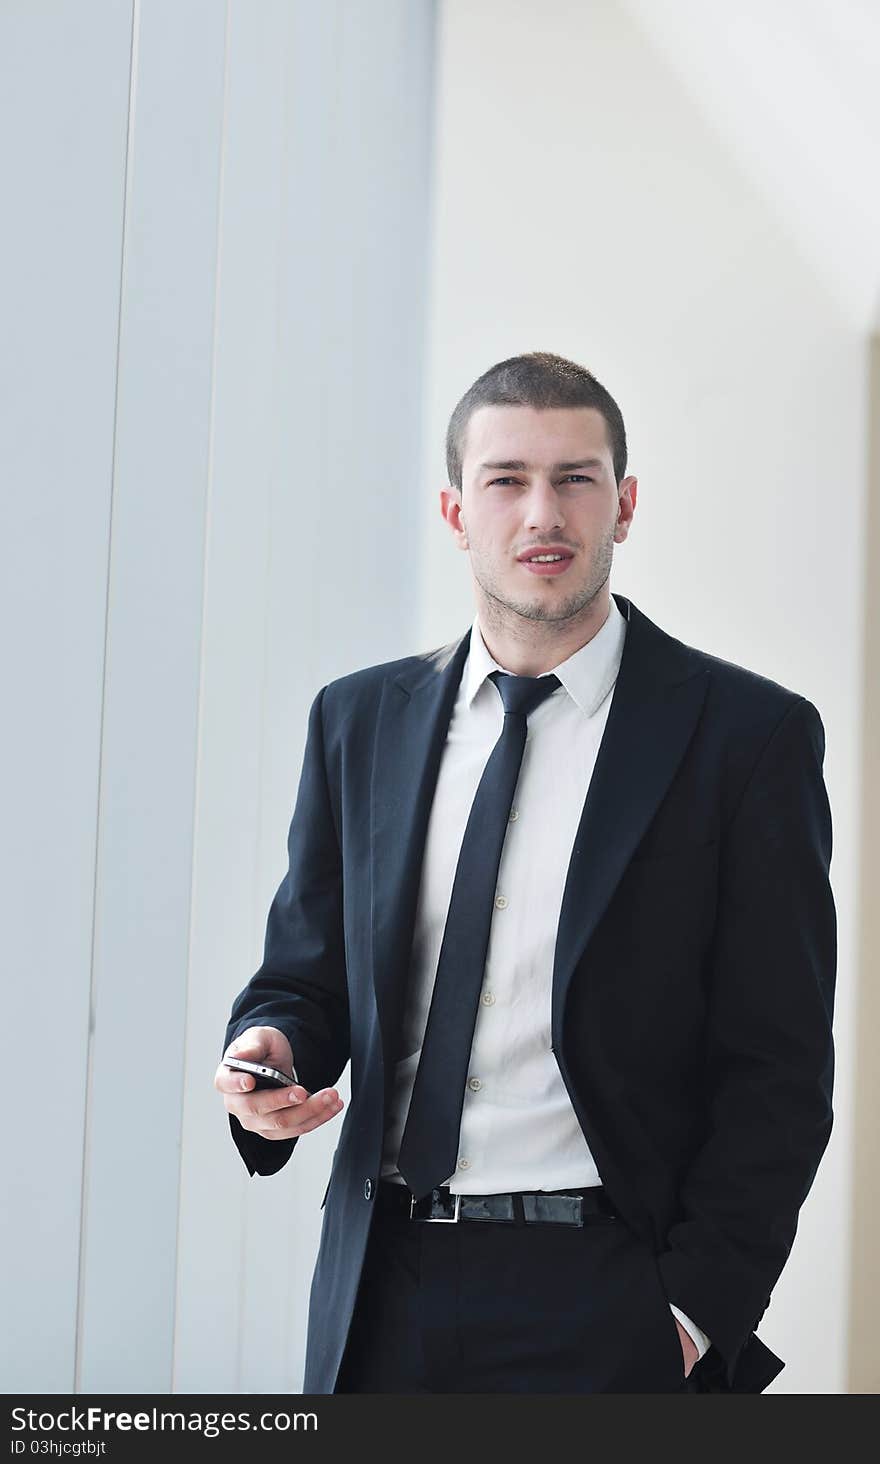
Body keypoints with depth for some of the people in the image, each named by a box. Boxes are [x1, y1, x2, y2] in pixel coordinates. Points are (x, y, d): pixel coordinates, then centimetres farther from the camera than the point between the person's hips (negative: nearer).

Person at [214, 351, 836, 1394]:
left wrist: (699, 1313, -13)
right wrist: (272, 1048, -7)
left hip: (605, 1306, -3)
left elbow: (780, 1065, -6)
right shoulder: (359, 720, 9)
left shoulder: (749, 733, -4)